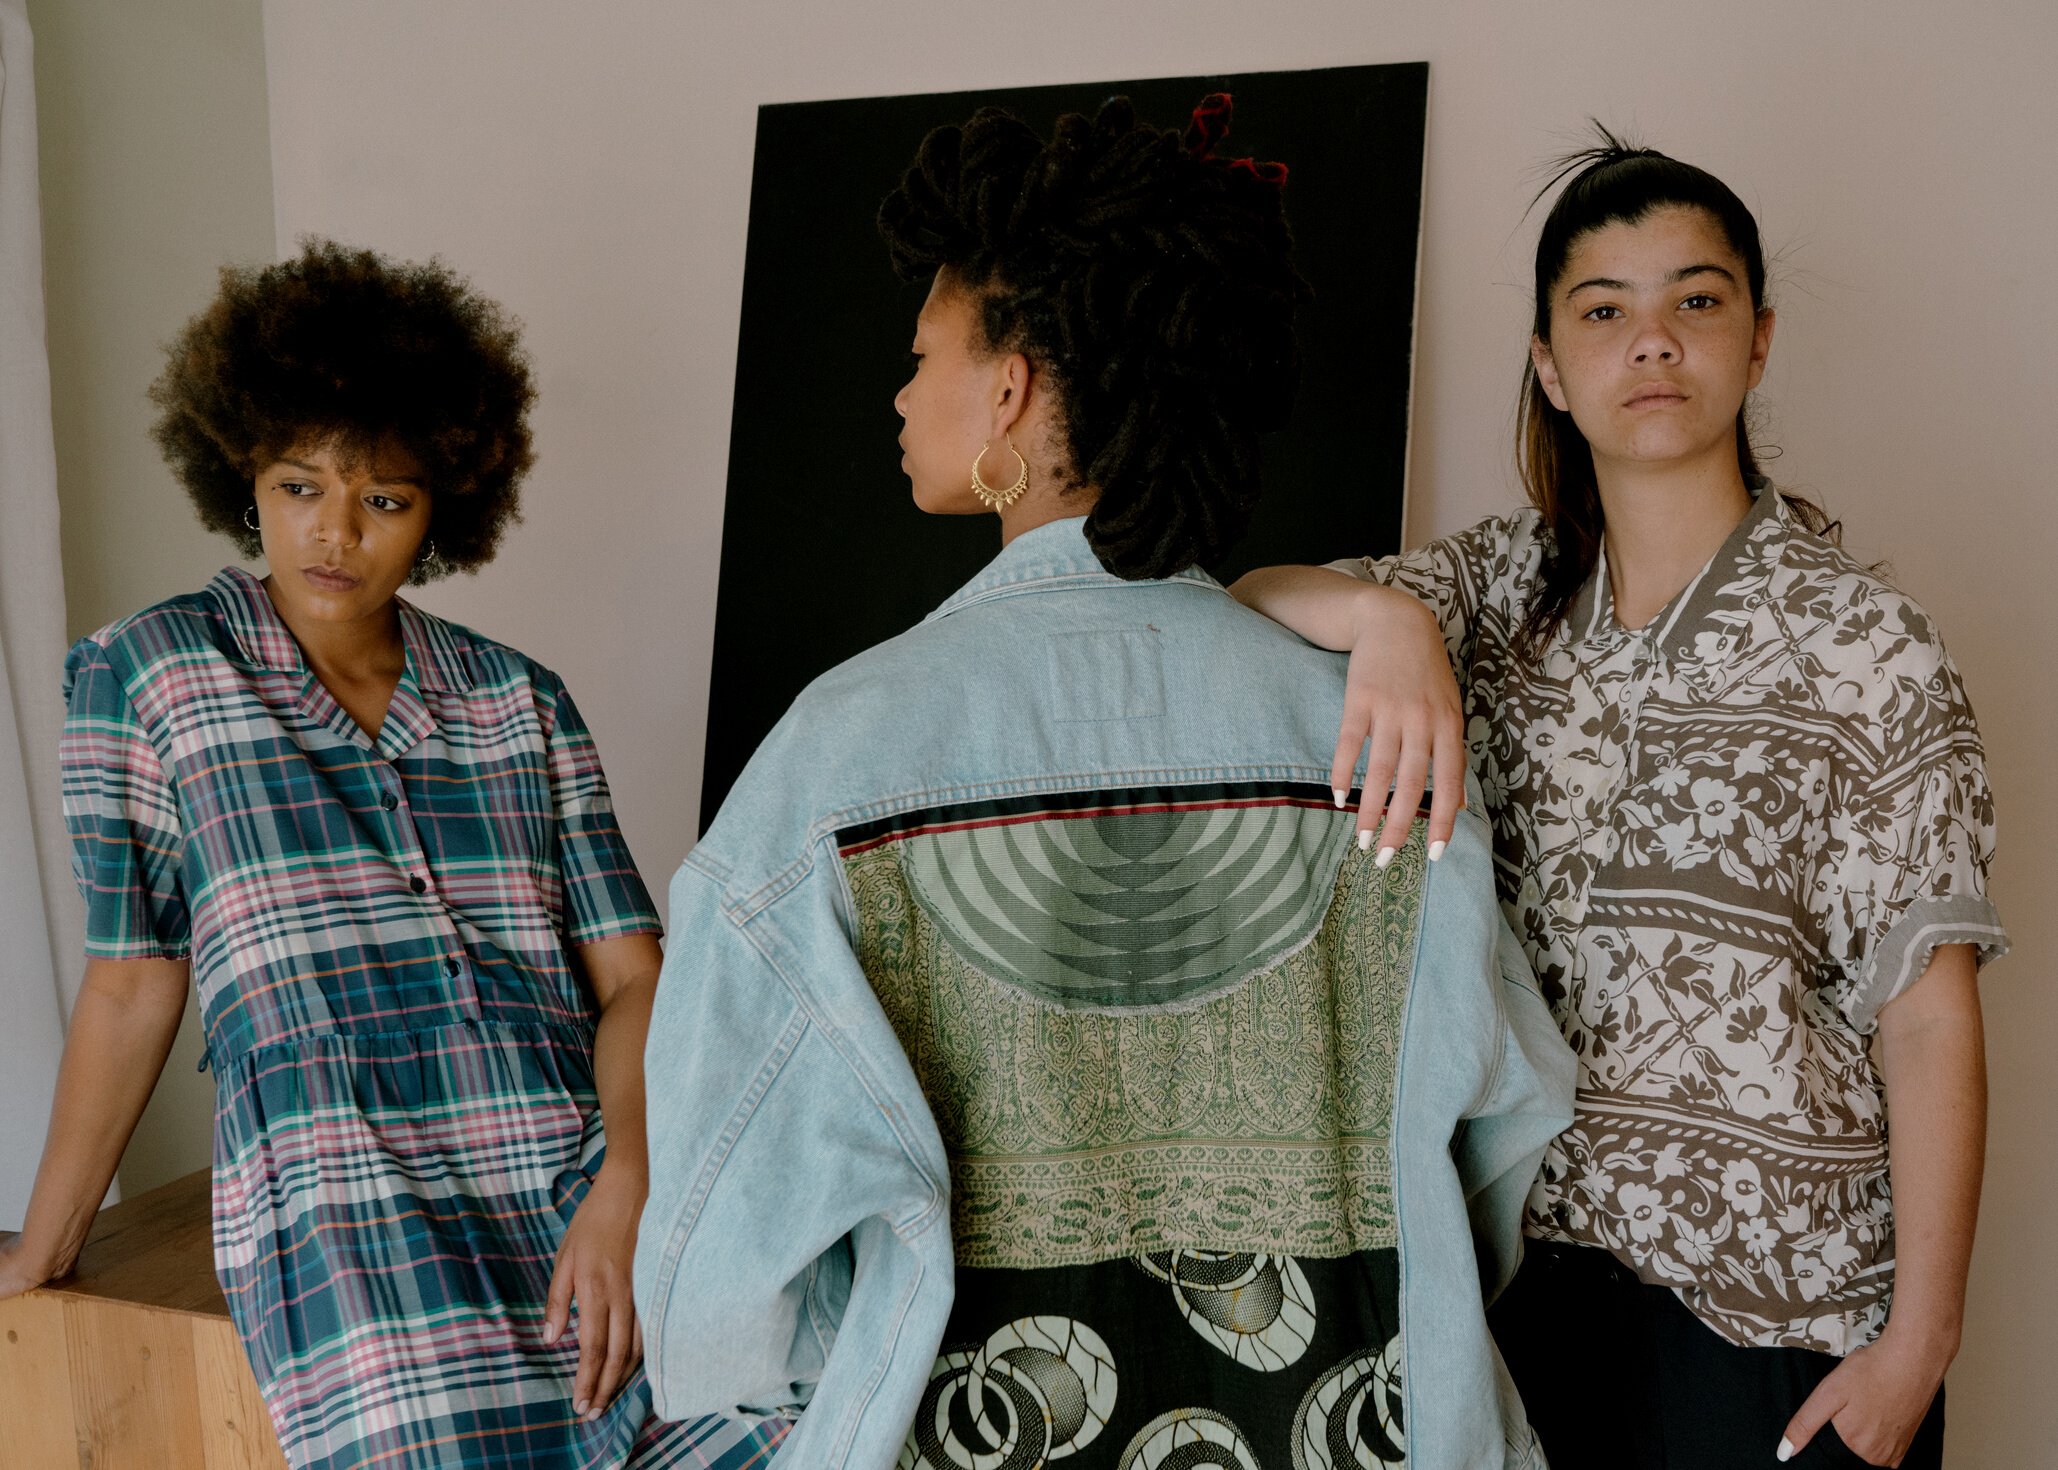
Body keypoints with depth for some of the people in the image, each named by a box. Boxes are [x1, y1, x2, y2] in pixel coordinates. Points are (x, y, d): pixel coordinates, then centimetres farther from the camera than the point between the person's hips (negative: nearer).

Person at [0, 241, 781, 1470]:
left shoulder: (523, 704, 12)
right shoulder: (152, 675, 8)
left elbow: (630, 977, 6)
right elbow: (134, 986, 11)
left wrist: (626, 1193, -9)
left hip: (582, 1186, 2)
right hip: (344, 1211, -1)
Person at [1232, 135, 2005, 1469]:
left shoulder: (1859, 641, -10)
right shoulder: (1509, 586, 1)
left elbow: (1929, 1021, -10)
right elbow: (1247, 601, -9)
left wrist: (1917, 1345, -12)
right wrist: (1387, 614, -29)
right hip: (1533, 1256, 3)